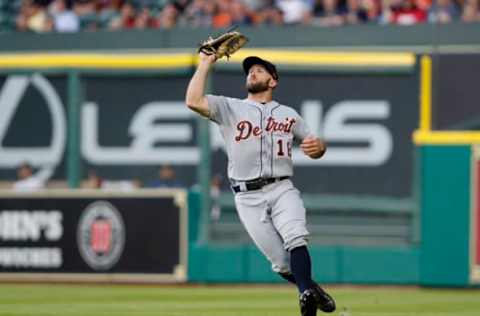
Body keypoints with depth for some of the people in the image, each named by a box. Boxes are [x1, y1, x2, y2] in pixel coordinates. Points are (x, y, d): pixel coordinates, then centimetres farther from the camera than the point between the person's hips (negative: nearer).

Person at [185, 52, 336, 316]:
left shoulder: (288, 114, 17)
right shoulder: (229, 108, 9)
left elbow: (313, 149, 17)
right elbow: (193, 101, -8)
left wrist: (319, 146, -8)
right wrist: (205, 63, -4)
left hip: (282, 189, 0)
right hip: (248, 197, 0)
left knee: (295, 239, -29)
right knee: (281, 263, -5)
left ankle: (307, 295, -40)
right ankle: (312, 289, 17)